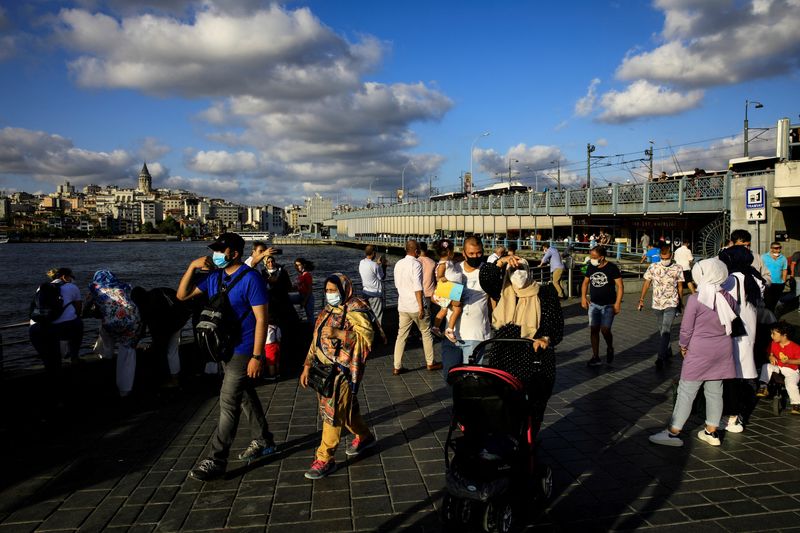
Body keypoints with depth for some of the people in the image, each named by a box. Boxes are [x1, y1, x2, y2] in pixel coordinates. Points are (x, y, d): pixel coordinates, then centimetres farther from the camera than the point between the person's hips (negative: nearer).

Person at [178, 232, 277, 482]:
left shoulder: (251, 279, -17)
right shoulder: (214, 277, 6)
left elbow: (261, 319, -19)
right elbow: (182, 295, 9)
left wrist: (257, 356, -23)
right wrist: (192, 266, -4)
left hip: (243, 351, -8)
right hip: (226, 349, 8)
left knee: (228, 403, -5)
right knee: (246, 397, 18)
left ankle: (217, 461, 3)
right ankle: (264, 442, 33)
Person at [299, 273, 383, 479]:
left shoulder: (354, 309, -10)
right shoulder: (327, 311, 13)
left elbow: (367, 336, -21)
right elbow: (316, 340, 17)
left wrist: (338, 333, -29)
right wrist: (307, 366, 14)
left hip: (342, 369, -8)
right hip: (325, 368, 8)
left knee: (333, 410, -6)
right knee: (346, 406, 17)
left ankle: (325, 459, 2)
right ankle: (364, 436, 38)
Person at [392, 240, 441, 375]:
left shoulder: (398, 264, 8)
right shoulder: (416, 264, -14)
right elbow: (417, 287, -20)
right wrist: (421, 307, -18)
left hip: (402, 306, 6)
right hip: (415, 306, -6)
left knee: (401, 335, 8)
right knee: (426, 333, 11)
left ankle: (397, 367, 8)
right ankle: (430, 363, 21)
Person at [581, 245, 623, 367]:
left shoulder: (612, 268, -11)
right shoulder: (590, 267, 2)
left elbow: (619, 286, -10)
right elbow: (585, 282, 14)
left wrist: (617, 303, -15)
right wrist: (583, 296, 2)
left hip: (608, 305, -4)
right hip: (594, 304, 4)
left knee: (605, 330, -9)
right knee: (593, 330, 1)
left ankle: (610, 348, 22)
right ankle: (595, 357, 9)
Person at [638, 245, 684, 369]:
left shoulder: (678, 268, -2)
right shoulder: (653, 267, -1)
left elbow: (680, 286, 8)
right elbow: (646, 283, 7)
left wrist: (680, 302, 14)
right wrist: (641, 299, 7)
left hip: (671, 304, -3)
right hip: (657, 303, 3)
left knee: (665, 330, -15)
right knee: (660, 330, 15)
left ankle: (660, 357, -17)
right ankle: (667, 351, 35)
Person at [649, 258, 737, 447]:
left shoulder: (695, 299, -16)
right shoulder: (727, 298, 0)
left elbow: (686, 328, -11)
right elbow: (730, 321, 11)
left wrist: (683, 346, 4)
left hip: (699, 352, -6)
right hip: (723, 350, 6)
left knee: (686, 392, -1)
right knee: (715, 392, 14)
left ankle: (673, 432, 3)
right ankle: (711, 432, 23)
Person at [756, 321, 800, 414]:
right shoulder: (773, 344, 0)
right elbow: (770, 354, 14)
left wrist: (789, 361, -27)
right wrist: (771, 357, -8)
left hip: (791, 370, -5)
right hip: (778, 367, 6)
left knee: (790, 383, -30)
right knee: (766, 366, -21)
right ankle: (763, 386, -23)